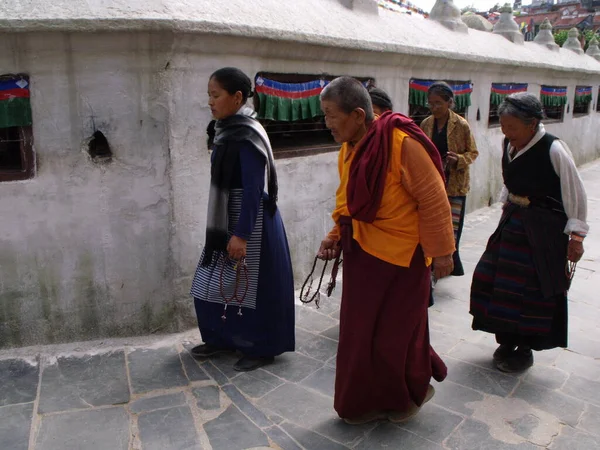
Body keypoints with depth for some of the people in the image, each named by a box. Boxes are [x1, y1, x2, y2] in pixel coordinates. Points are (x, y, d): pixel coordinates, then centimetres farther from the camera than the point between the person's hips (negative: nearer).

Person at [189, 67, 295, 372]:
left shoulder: (247, 136, -19)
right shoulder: (227, 130, 8)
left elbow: (254, 190, -22)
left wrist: (241, 234, -24)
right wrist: (228, 229, 19)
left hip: (251, 223, -9)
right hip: (228, 219, 9)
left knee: (249, 286, 3)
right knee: (212, 282, 16)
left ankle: (261, 349, 20)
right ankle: (222, 339, 32)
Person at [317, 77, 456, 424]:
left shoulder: (403, 144, -20)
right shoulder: (349, 148, 4)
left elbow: (434, 201, -16)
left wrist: (442, 252, -11)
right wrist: (336, 236, 3)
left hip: (402, 255, -7)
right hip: (362, 253, 7)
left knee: (397, 331, 8)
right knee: (359, 330, 12)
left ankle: (413, 393, 36)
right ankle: (369, 400, 33)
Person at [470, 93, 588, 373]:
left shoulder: (554, 150, -19)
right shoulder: (508, 145, -1)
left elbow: (575, 195, -13)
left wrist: (575, 236, -13)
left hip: (543, 228, -6)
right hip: (513, 221, 7)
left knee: (534, 289, 1)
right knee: (490, 277, 6)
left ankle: (525, 350, 22)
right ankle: (506, 340, 25)